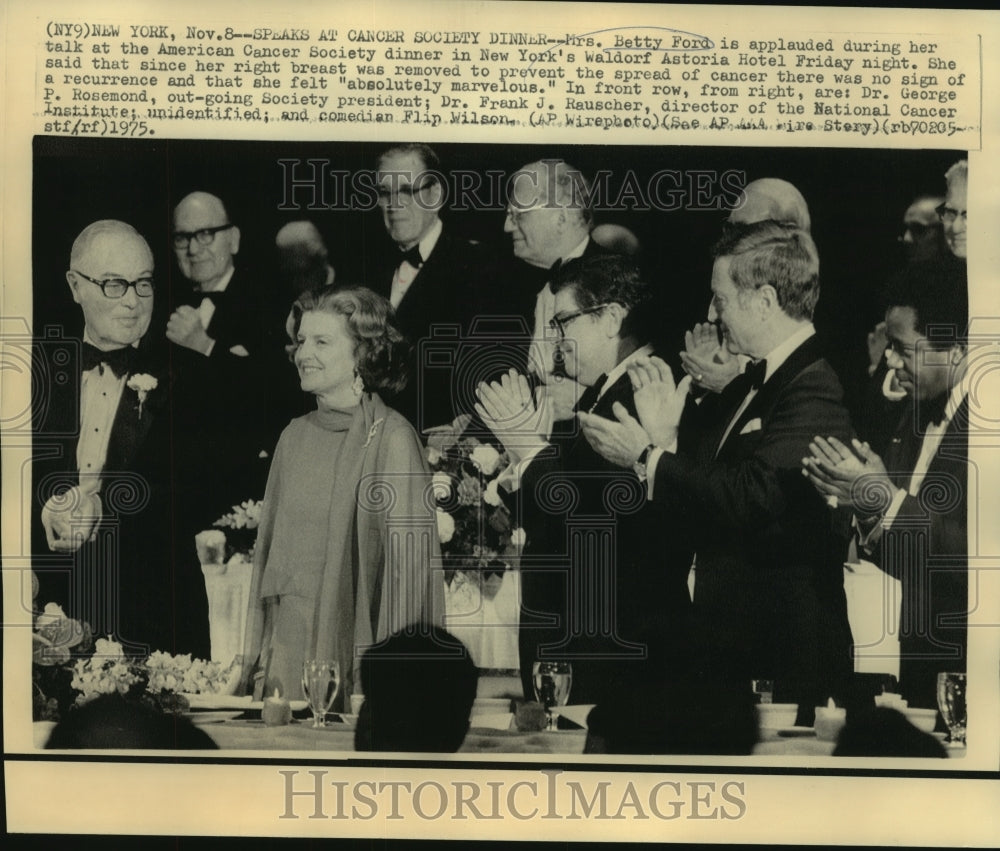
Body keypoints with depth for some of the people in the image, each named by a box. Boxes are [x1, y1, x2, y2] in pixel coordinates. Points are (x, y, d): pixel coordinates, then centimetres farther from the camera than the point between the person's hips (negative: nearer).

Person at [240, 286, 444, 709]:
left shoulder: (391, 437, -9)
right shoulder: (295, 436, 9)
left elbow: (408, 562, -11)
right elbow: (271, 546, 13)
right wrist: (257, 653, 10)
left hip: (351, 650, -5)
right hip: (286, 651, 5)